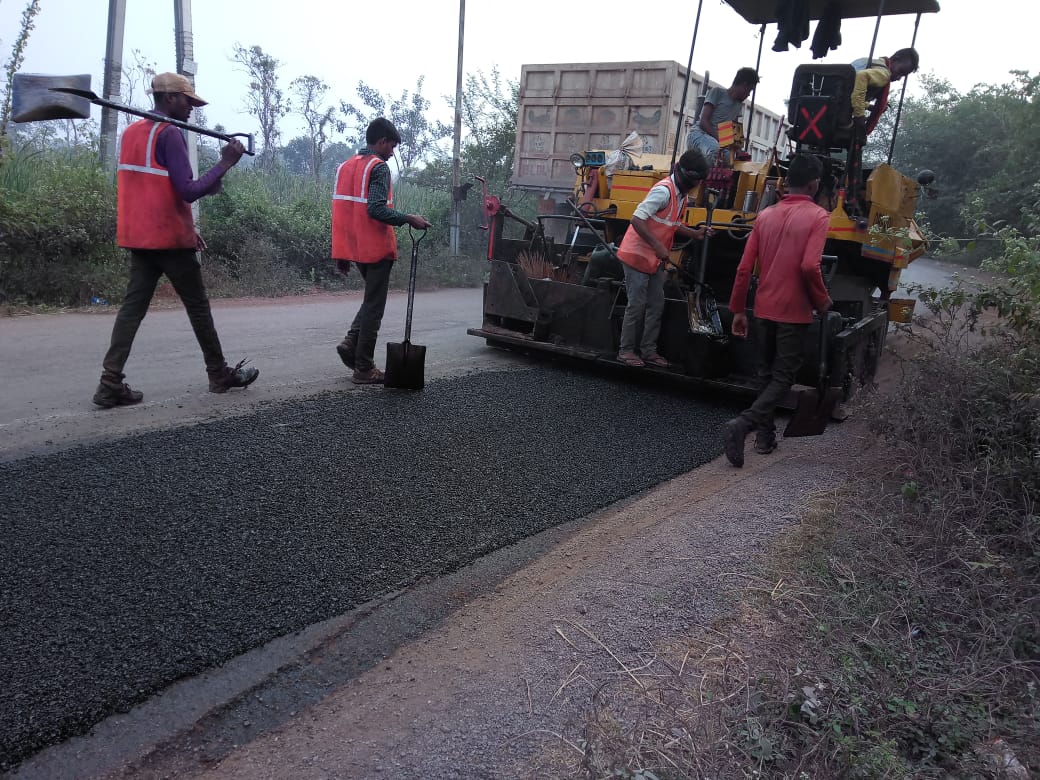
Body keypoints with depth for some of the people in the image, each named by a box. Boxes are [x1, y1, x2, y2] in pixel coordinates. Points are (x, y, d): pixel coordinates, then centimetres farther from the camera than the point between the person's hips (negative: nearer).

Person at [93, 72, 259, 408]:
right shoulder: (170, 134, -12)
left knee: (133, 305, 3)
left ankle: (111, 383, -4)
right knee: (198, 306, 4)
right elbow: (189, 191, -18)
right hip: (169, 238, -8)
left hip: (138, 235, 8)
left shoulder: (132, 132, 15)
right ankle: (220, 374, 16)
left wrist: (186, 227, 21)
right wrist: (225, 163, -12)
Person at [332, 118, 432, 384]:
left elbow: (341, 209, 15)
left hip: (355, 248, 8)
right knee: (374, 307, -1)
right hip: (375, 248, -8)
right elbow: (376, 209, -24)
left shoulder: (346, 166, 15)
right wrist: (409, 219, -15)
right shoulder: (378, 166, -10)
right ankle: (364, 368, 2)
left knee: (371, 299, 23)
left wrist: (342, 255, 17)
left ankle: (351, 343, 7)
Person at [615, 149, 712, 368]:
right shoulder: (664, 190, -19)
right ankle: (626, 350, 7)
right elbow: (637, 220, -25)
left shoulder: (681, 194, 10)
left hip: (656, 259, 9)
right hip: (637, 255, -9)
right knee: (637, 304, -4)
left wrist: (695, 233, 7)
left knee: (656, 304, 10)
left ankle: (649, 350, 17)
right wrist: (657, 246, -29)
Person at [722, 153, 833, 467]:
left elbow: (744, 268, 2)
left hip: (764, 309, 5)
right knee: (783, 377, 2)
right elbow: (809, 266, -22)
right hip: (794, 312, -5)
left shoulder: (765, 215, 5)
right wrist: (822, 301, -6)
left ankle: (765, 435, 24)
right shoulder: (817, 216, -10)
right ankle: (743, 423, -17)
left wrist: (738, 310, 9)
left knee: (768, 373, 19)